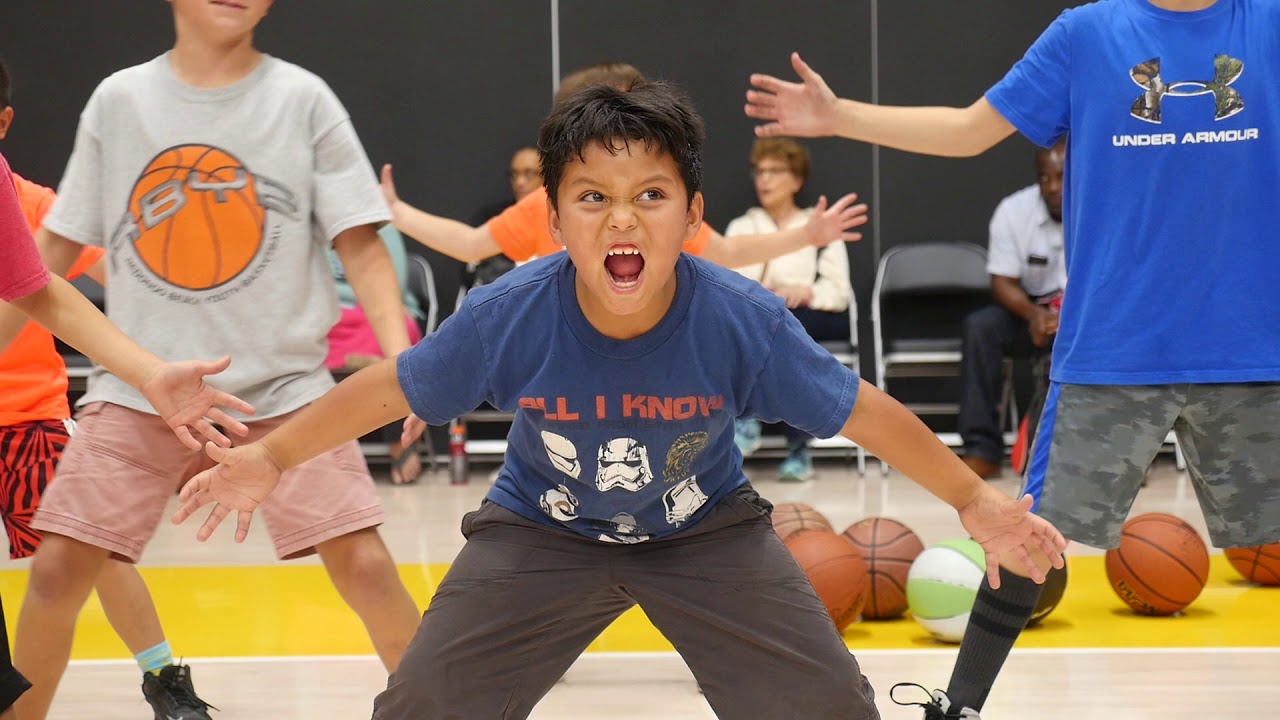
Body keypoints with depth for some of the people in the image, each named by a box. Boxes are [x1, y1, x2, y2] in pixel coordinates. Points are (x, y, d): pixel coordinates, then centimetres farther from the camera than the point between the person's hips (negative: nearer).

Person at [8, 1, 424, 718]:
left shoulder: (303, 98, -1)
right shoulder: (119, 100, 4)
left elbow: (362, 247, -3)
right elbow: (55, 248, 12)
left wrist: (401, 364, -16)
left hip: (284, 386, -1)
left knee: (366, 564, -11)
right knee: (57, 568, -5)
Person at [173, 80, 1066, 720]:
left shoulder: (743, 320, -29)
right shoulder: (509, 316, -28)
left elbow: (863, 410, -14)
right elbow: (393, 387, -10)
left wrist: (974, 499, -6)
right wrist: (269, 459, -2)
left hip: (707, 528, 0)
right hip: (541, 529, 0)